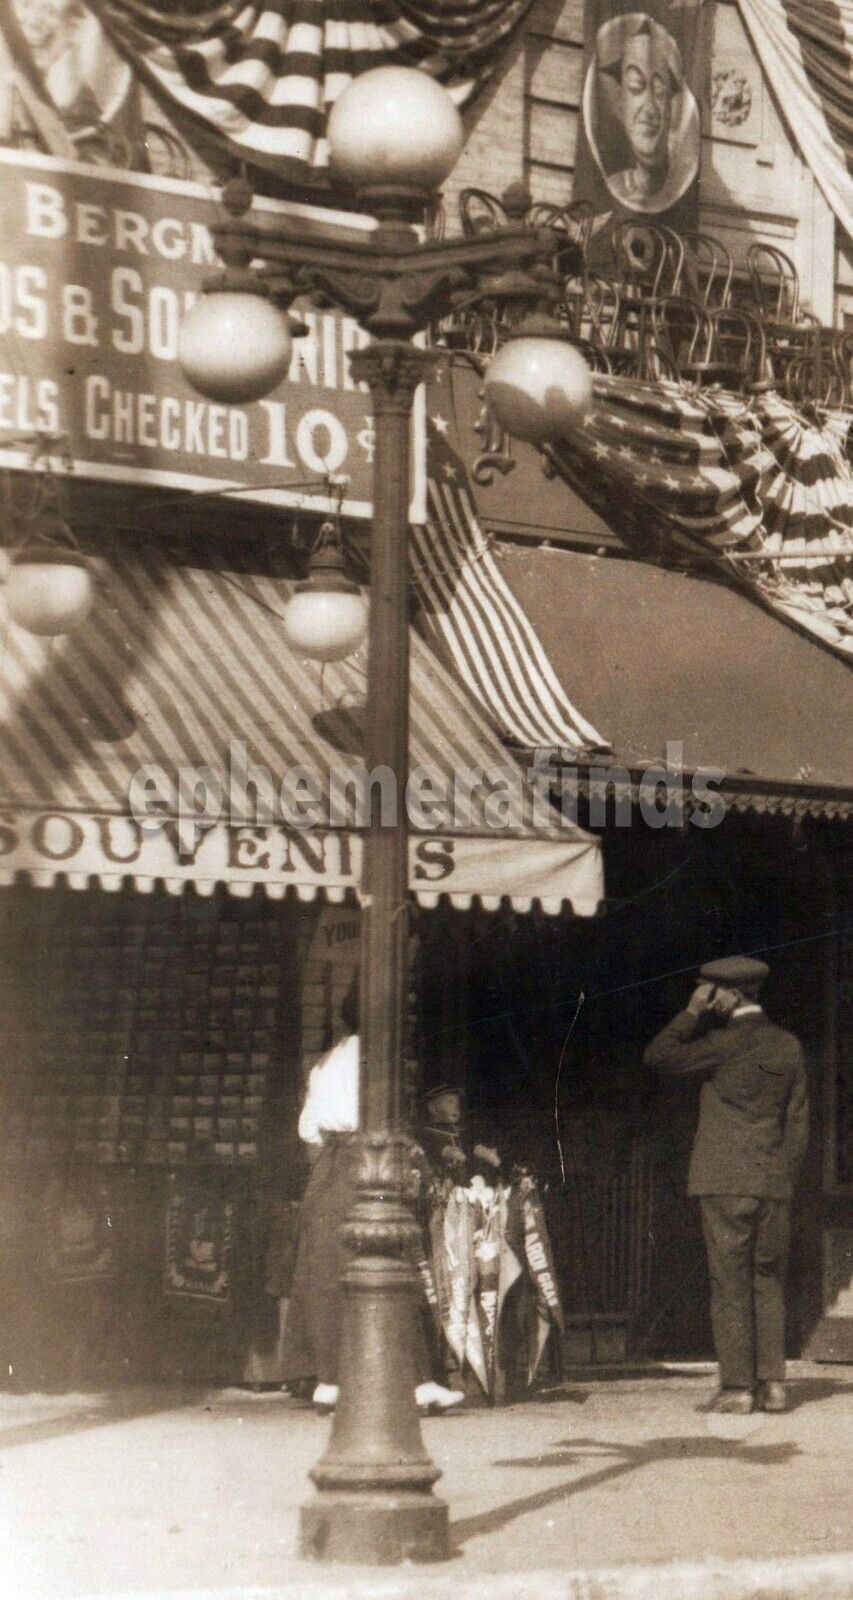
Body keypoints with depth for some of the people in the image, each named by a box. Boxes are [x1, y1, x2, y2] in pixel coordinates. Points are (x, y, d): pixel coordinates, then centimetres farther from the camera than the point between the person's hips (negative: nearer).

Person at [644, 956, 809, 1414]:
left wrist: (692, 1012, -2)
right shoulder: (788, 1046, 8)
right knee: (769, 1283, 10)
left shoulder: (724, 1042, -9)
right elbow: (798, 1123, 10)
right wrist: (785, 1180, 16)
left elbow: (658, 1055, -3)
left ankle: (737, 1386, -4)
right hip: (774, 1183, 5)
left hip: (725, 1182, -5)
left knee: (730, 1285, -2)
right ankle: (772, 1383, 5)